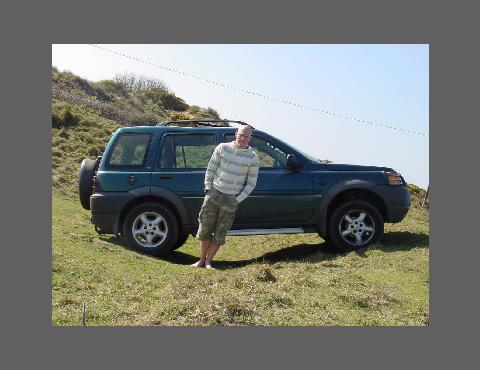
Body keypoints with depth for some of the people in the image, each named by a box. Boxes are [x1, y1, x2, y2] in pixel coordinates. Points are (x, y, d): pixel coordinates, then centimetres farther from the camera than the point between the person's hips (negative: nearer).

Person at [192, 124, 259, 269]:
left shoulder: (252, 158, -2)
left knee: (220, 234, 3)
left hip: (231, 199, -1)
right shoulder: (223, 148, 1)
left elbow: (251, 183, 1)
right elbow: (210, 169, 6)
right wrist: (208, 188, -1)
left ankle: (208, 261, 18)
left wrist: (238, 199, -5)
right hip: (214, 192, 1)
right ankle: (201, 259, 20)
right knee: (205, 229, 4)